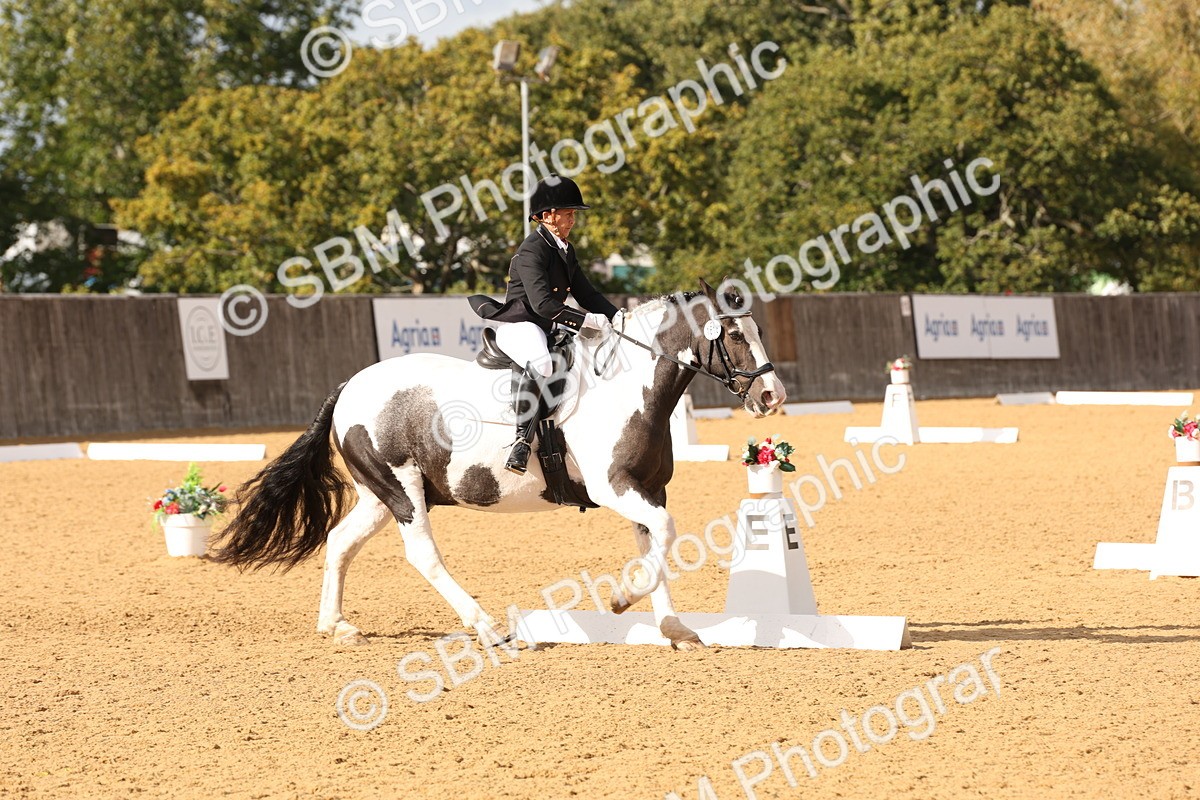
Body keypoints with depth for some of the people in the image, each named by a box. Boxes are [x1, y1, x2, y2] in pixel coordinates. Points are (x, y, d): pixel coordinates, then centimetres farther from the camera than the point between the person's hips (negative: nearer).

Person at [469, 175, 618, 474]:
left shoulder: (565, 250, 15)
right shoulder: (532, 250, -14)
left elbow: (586, 293, 20)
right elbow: (543, 303, -24)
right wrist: (590, 320, -24)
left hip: (546, 329, 10)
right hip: (518, 325, -10)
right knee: (540, 364, -39)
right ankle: (522, 443, -44)